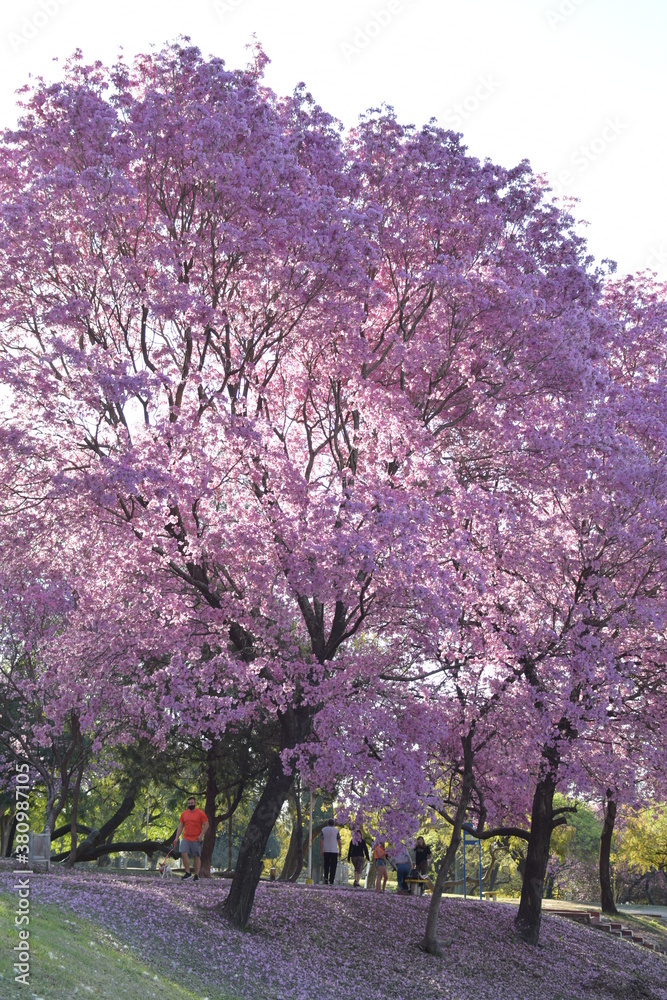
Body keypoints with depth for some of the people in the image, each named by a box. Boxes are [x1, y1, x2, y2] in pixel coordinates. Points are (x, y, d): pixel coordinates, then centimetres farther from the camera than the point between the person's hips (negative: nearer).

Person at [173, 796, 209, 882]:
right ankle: (188, 873, -4)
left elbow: (206, 825, -4)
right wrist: (176, 838, 5)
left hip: (196, 839, -3)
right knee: (183, 853, -13)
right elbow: (180, 826, 12)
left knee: (197, 856, 2)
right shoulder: (184, 813, 10)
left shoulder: (200, 813, -2)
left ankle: (197, 875, 10)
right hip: (186, 839, 3)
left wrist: (201, 835, -14)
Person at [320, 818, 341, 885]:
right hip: (334, 851, -2)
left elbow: (321, 841, -2)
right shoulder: (336, 830, 1)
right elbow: (339, 842, -2)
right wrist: (340, 851, 4)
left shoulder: (323, 830, 5)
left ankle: (326, 878, -4)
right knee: (333, 867, 1)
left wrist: (321, 851, 2)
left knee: (326, 865, 14)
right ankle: (331, 882, -5)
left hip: (326, 851, 2)